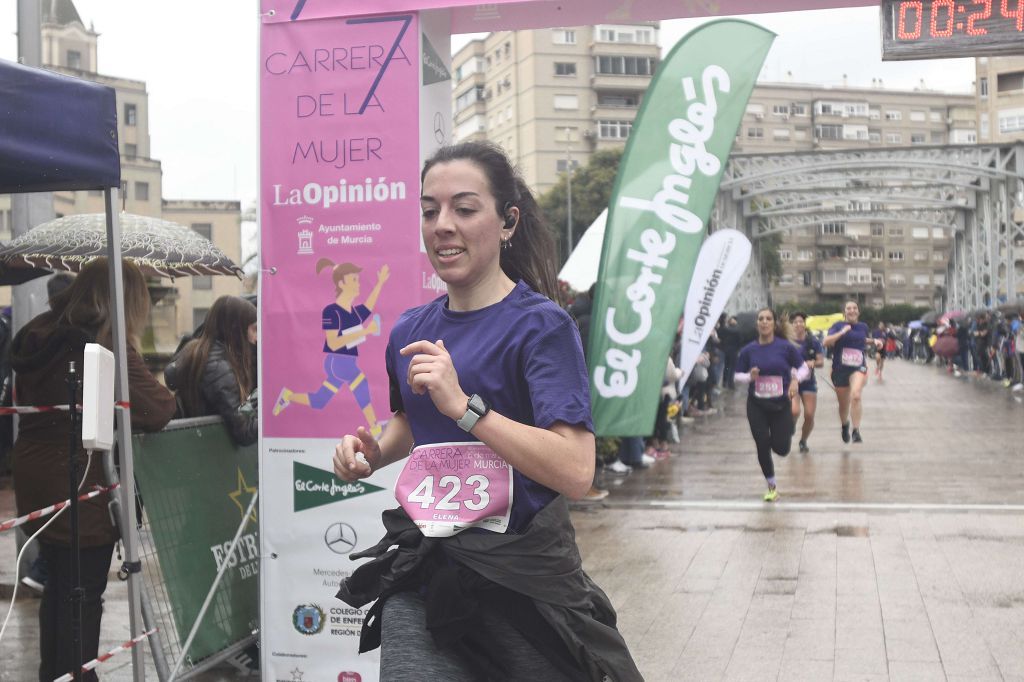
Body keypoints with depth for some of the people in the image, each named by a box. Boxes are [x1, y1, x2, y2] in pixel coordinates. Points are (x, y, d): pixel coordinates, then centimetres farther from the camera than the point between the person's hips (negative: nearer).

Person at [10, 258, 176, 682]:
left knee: (58, 585, 20)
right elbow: (157, 411, -20)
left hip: (36, 479, 8)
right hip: (80, 485, -8)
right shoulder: (107, 345, -19)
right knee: (83, 594, 4)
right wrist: (168, 398, 0)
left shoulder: (40, 333, 7)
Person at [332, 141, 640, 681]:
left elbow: (576, 473, -22)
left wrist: (464, 405, -26)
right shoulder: (410, 331, 6)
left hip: (519, 576, -4)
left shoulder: (541, 326, -12)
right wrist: (373, 453, 5)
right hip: (423, 573, 5)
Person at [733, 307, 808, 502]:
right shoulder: (748, 350, -3)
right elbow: (737, 375, 4)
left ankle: (787, 432, 38)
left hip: (781, 405, -1)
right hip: (756, 406, 1)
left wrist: (795, 379, -20)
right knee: (762, 447, 0)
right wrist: (749, 376, -18)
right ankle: (772, 487, 20)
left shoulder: (785, 347, -7)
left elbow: (804, 368, 0)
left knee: (781, 449, -1)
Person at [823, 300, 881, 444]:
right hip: (840, 369, 0)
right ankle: (845, 426, 45)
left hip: (858, 368, 0)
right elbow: (826, 342, -17)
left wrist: (873, 341, 14)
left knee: (856, 395, -28)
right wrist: (842, 332, -24)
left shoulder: (863, 327, 8)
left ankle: (856, 431, -24)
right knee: (843, 404, 13)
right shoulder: (838, 326, -3)